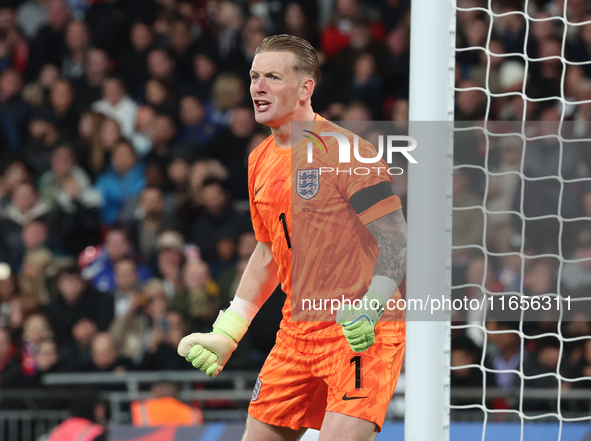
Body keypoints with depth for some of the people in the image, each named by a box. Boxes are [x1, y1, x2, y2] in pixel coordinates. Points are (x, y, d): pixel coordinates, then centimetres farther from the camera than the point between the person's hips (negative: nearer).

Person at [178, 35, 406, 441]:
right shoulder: (261, 162, 11)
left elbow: (397, 244, -16)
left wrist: (368, 312, -31)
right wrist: (225, 334, 19)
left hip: (362, 335, -7)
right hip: (298, 330, 7)